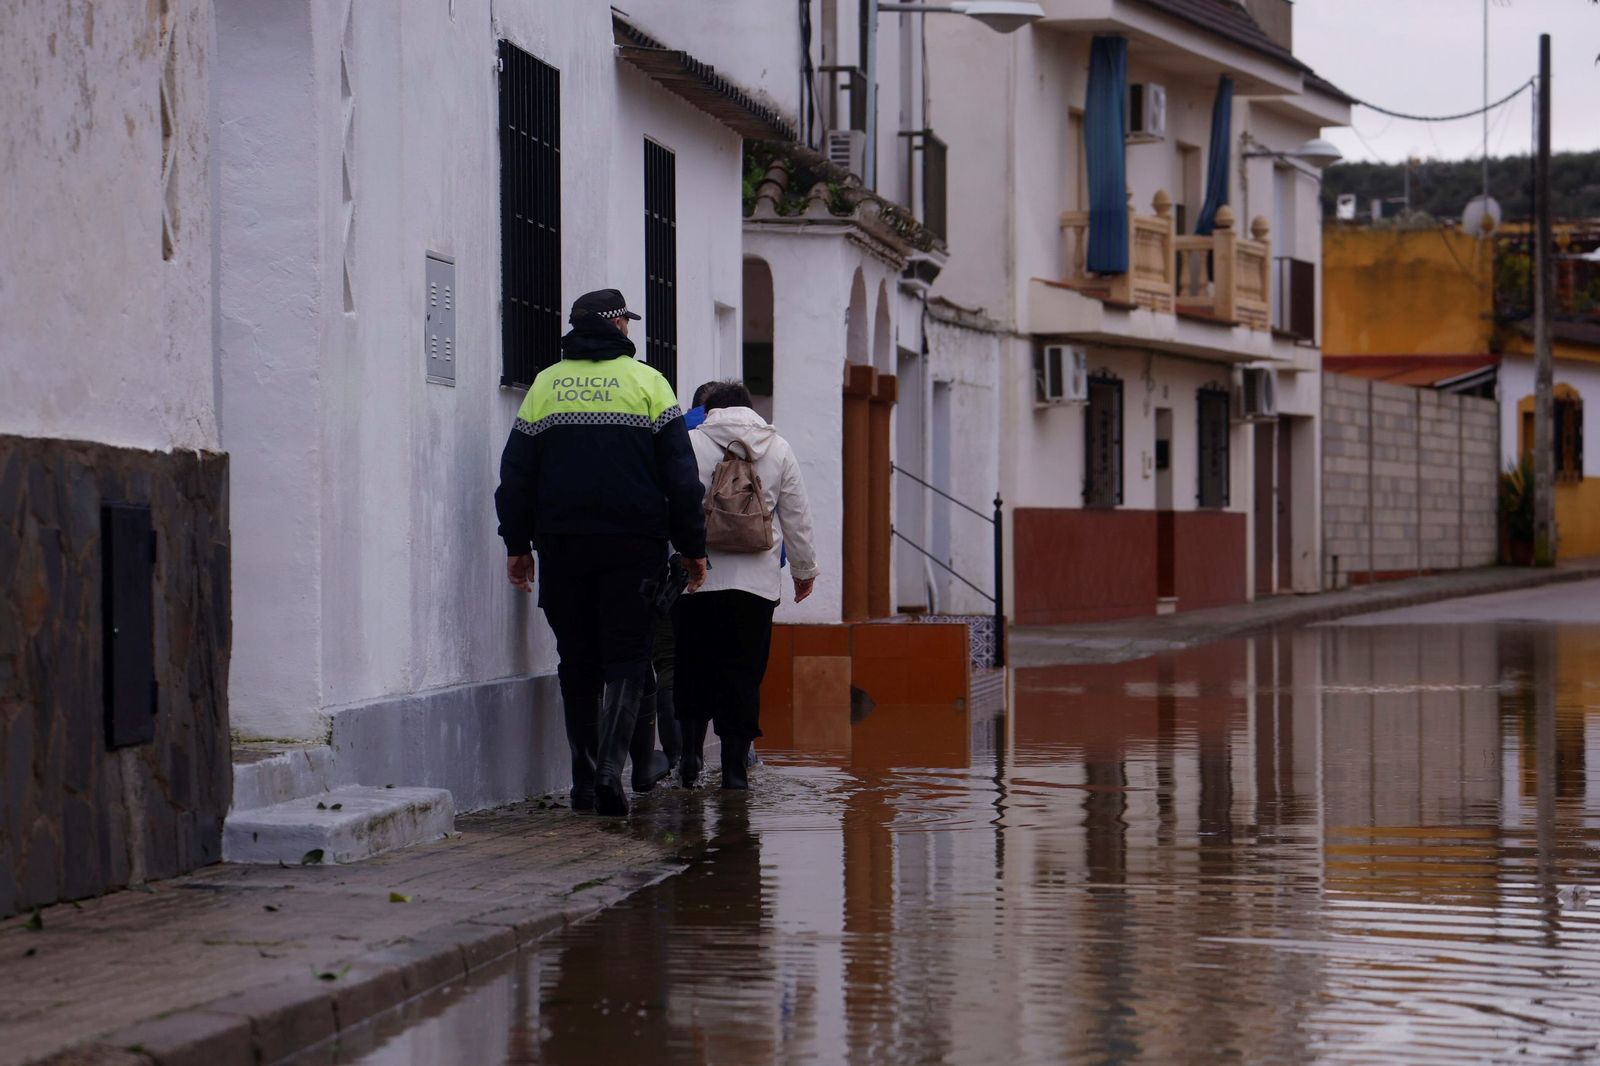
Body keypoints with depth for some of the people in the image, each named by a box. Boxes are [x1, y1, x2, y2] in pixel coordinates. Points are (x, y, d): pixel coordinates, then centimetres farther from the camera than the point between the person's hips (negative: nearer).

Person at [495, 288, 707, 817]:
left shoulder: (545, 386, 9)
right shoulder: (646, 382, 2)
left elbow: (515, 474, 8)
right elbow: (680, 474, 0)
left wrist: (517, 545, 14)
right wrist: (692, 546, 5)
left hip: (562, 543, 2)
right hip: (634, 544, -2)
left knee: (577, 661, 8)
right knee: (628, 654, 0)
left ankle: (584, 781, 9)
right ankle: (613, 765, -16)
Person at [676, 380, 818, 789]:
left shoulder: (688, 444, 2)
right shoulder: (778, 449, 9)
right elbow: (796, 516, 12)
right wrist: (805, 569, 23)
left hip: (697, 575, -1)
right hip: (757, 579, 1)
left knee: (693, 667, 10)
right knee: (744, 673, 4)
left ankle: (691, 744, -6)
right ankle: (735, 766, 1)